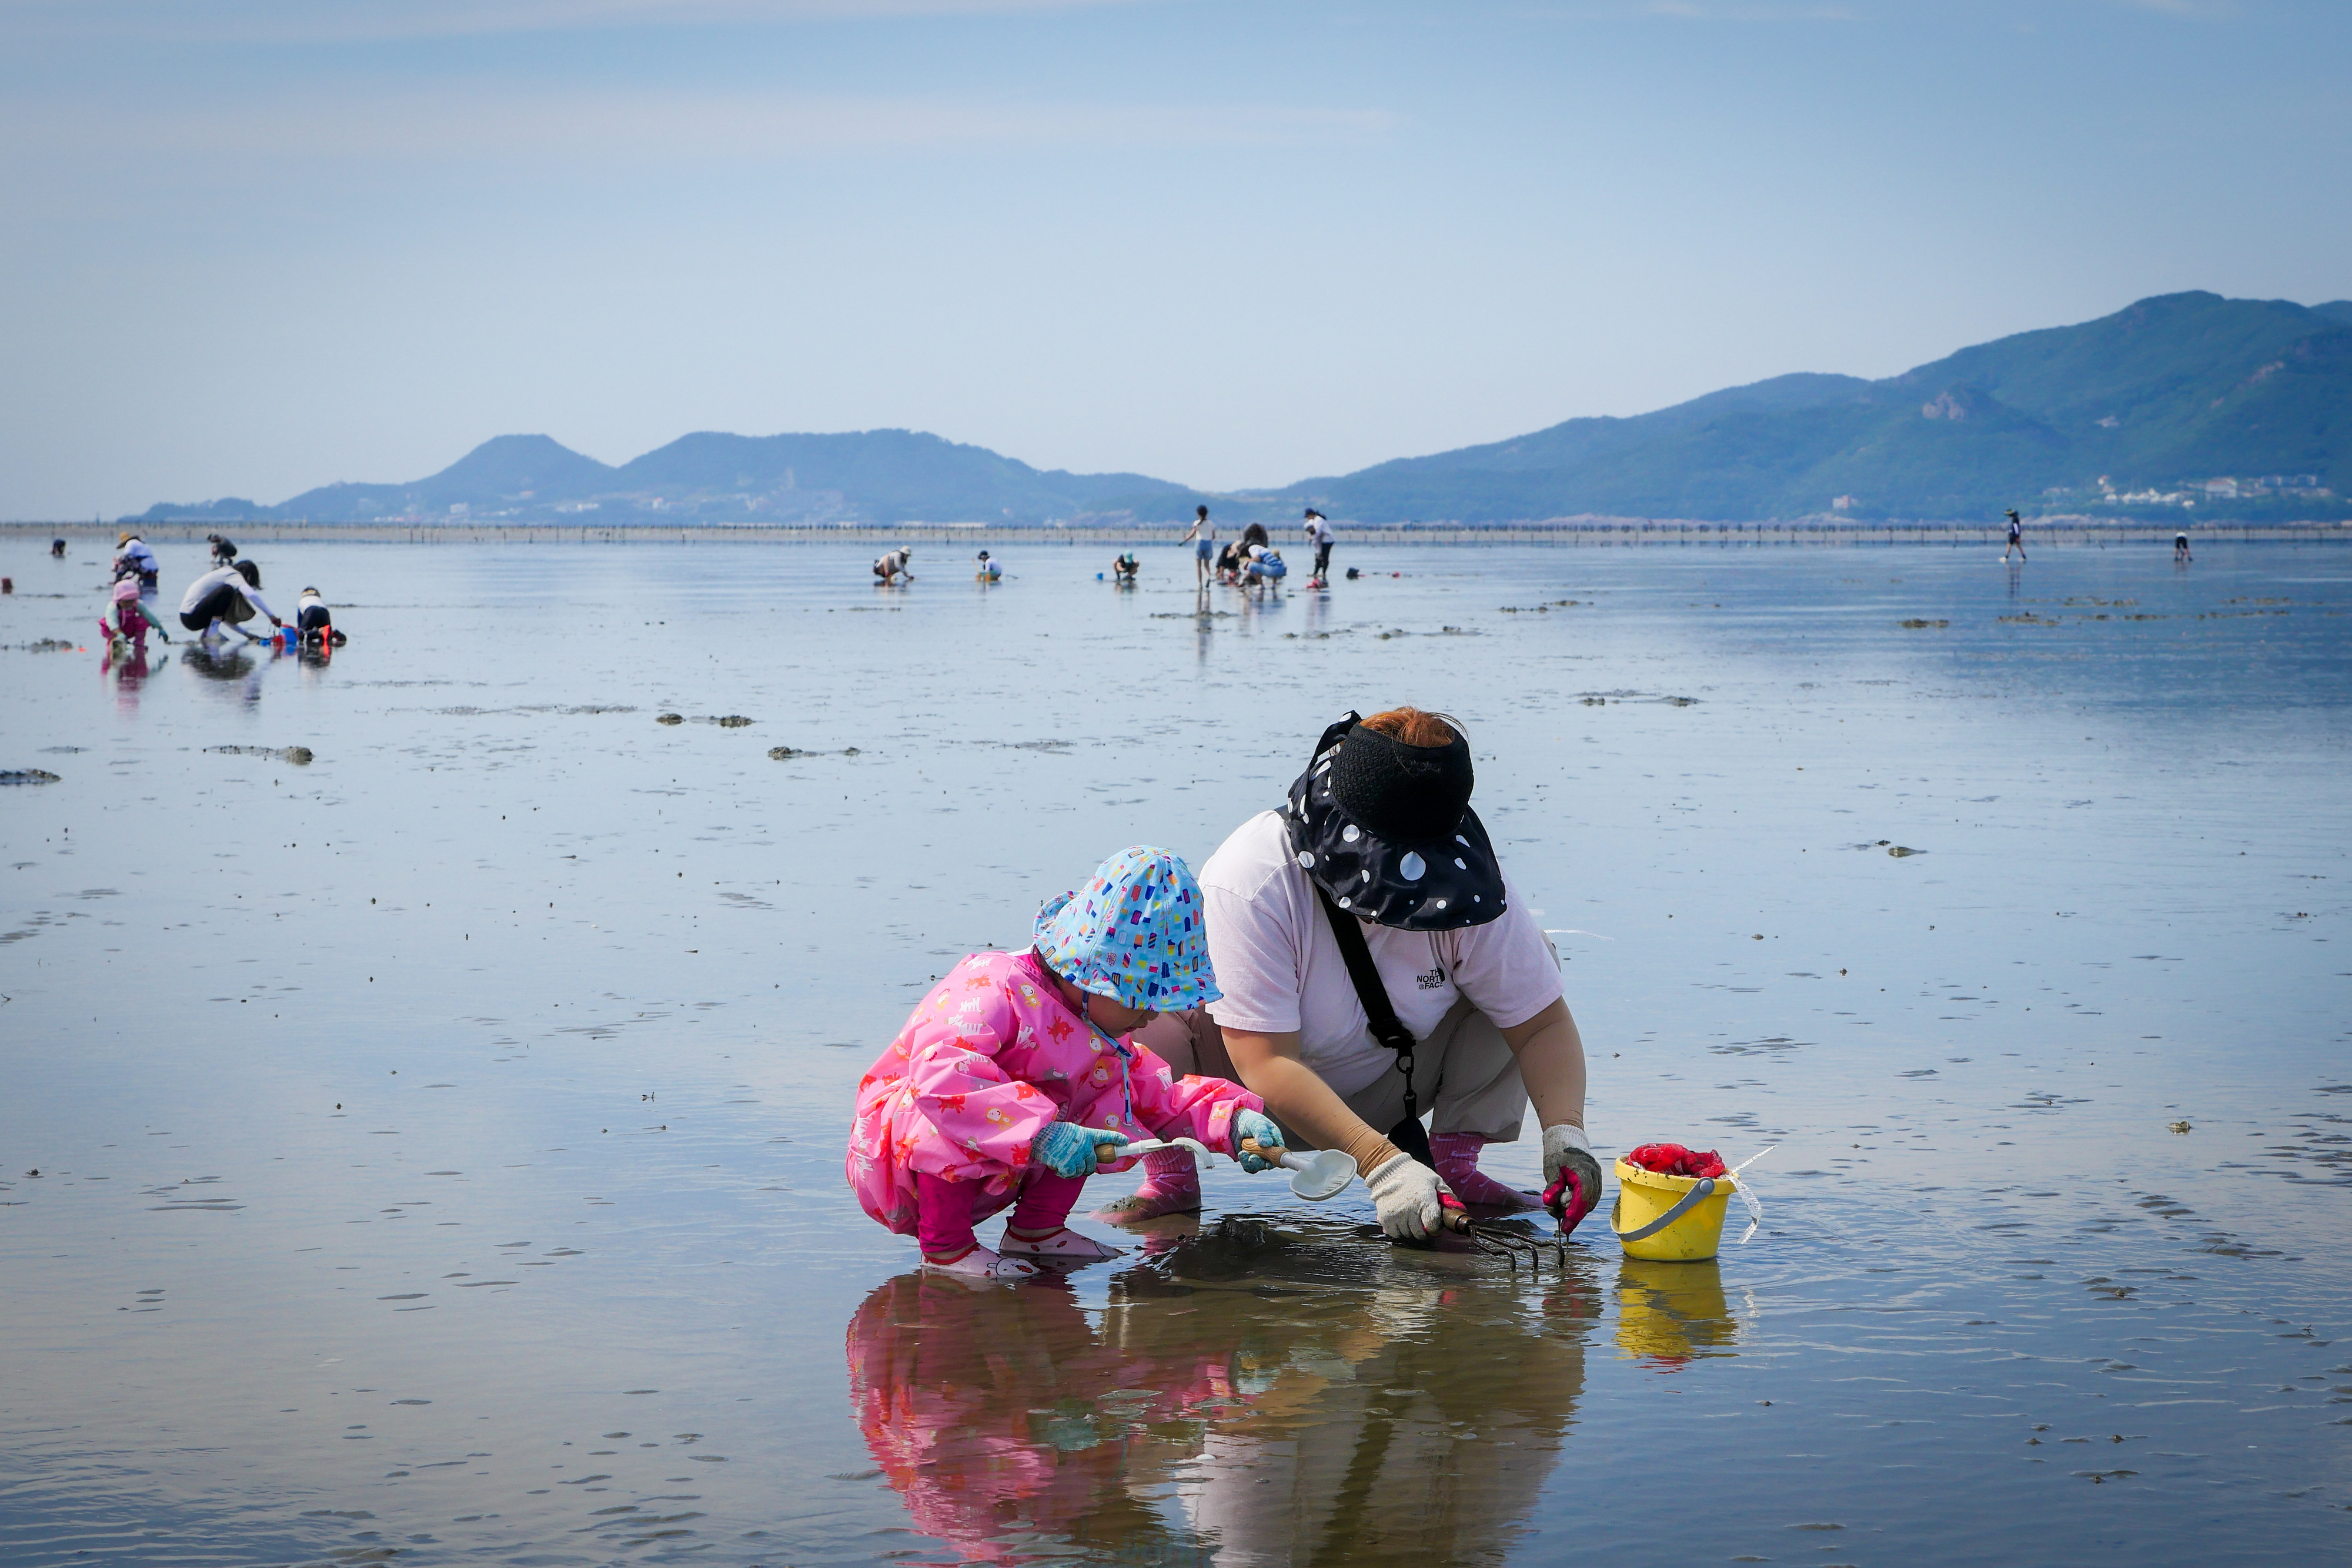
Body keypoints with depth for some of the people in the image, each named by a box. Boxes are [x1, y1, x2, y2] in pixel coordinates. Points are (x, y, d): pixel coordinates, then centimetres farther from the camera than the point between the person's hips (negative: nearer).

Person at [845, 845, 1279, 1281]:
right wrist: (1041, 1135, -50)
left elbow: (1162, 1094, 10)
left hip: (985, 1185, 7)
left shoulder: (1100, 1026, 2)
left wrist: (1236, 1118, -10)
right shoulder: (993, 990, -27)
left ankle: (1036, 1228, 4)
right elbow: (939, 1077, -45)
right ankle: (944, 1245, -20)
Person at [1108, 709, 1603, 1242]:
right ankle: (1171, 1176, -7)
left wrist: (1564, 1131, -33)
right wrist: (1380, 1162, -44)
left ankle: (1454, 1161, -4)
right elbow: (1266, 1064, -36)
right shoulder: (1252, 882, -33)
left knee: (1525, 964, -14)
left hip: (1383, 1089, 4)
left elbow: (1544, 1022, -14)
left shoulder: (1467, 882, -20)